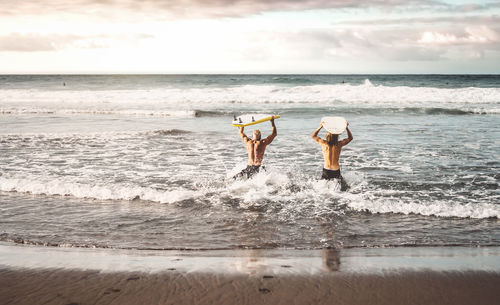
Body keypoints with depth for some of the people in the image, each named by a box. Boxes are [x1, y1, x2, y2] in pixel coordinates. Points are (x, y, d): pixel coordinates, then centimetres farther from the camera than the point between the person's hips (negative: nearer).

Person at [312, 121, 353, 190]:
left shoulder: (323, 143, -7)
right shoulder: (339, 144, -6)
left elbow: (314, 136, 13)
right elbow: (350, 138, 13)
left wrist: (320, 126, 5)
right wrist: (346, 127, 10)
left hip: (326, 171, 0)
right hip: (336, 171, 0)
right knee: (345, 188, 12)